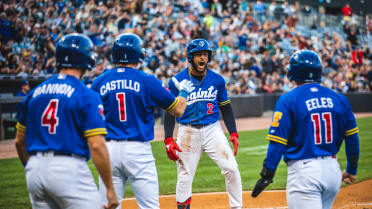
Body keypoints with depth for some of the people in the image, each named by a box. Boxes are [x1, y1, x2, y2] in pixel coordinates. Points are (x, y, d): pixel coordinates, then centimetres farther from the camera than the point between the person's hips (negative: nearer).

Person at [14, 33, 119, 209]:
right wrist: (110, 188, -9)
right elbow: (97, 146, -13)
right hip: (69, 168, -6)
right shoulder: (87, 96, -6)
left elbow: (19, 141, 16)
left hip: (34, 170, 6)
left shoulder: (34, 93, 12)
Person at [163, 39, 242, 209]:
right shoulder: (177, 81, -4)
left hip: (213, 129, 2)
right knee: (185, 176, 1)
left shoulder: (217, 80, 3)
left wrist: (233, 133, 2)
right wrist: (168, 139, -8)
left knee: (231, 169, -8)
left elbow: (226, 108, 11)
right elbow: (170, 112, 0)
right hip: (188, 132, -2)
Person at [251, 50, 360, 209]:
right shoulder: (339, 99, 7)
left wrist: (267, 175, -5)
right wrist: (351, 170, 23)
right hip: (333, 170, 6)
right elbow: (352, 138, 11)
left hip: (304, 171, -6)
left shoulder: (288, 100, -6)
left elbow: (278, 142, -11)